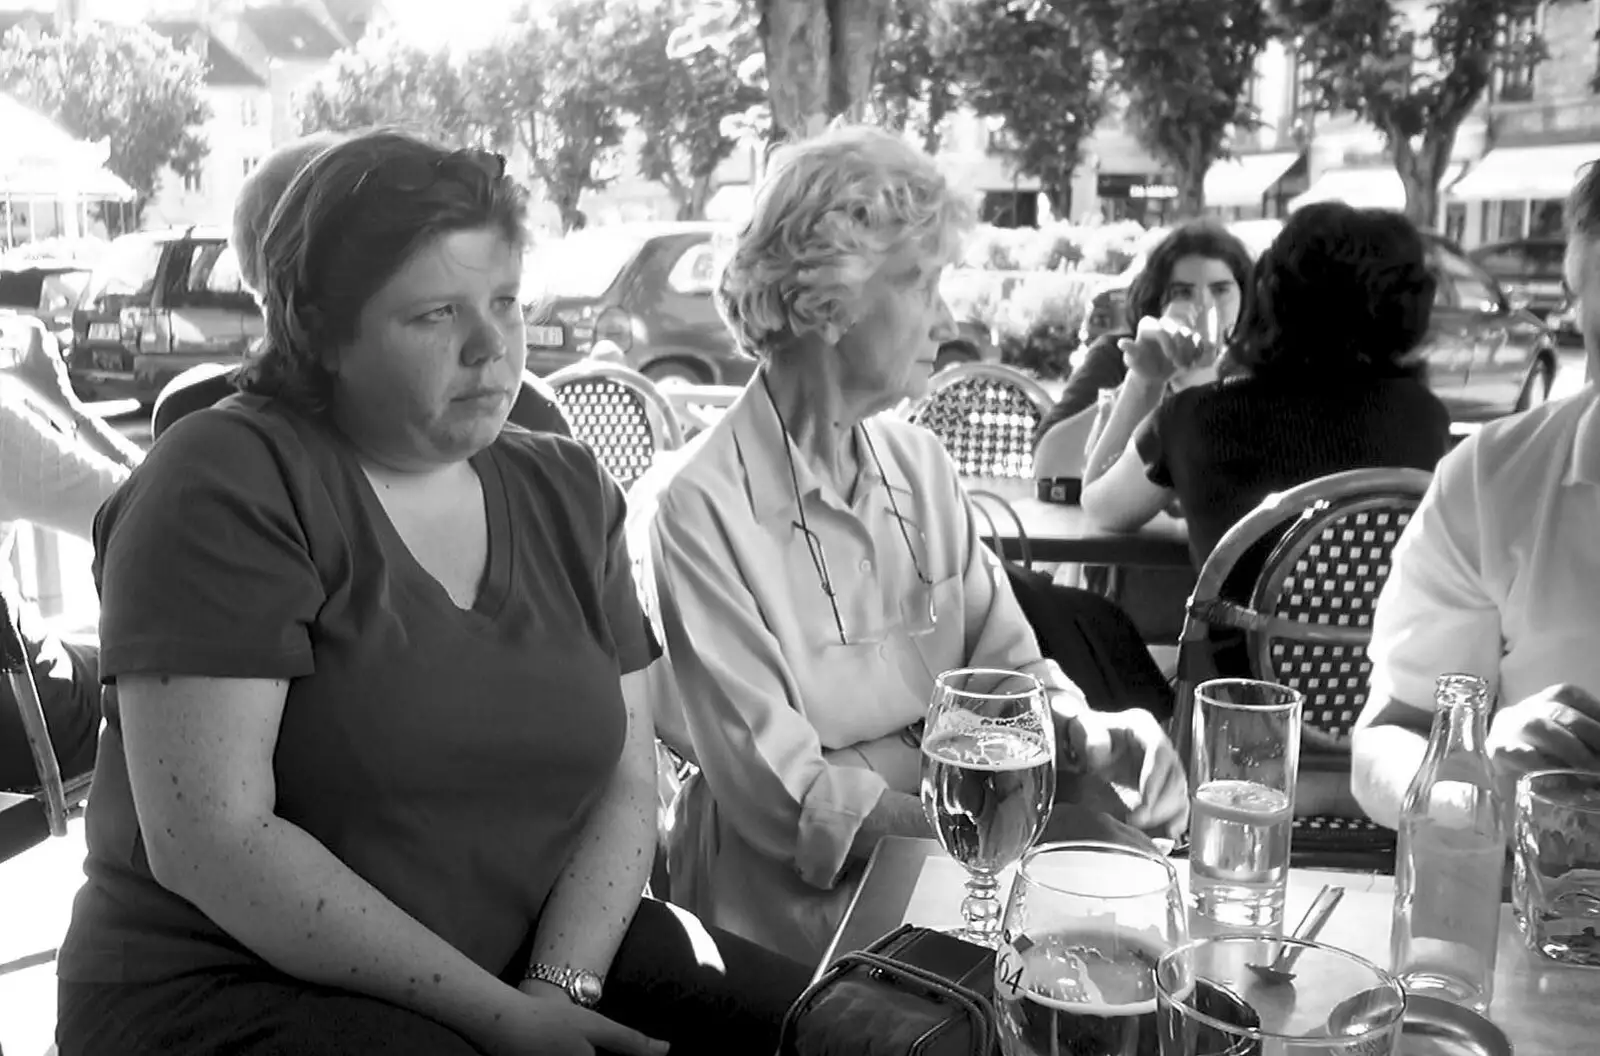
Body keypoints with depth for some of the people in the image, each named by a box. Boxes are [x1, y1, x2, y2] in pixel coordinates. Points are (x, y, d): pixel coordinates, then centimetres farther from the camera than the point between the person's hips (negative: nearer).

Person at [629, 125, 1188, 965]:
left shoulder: (920, 465, 7)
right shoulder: (697, 508, -14)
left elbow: (1007, 670, 7)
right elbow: (780, 797, -17)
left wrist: (1095, 738, -15)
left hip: (948, 830, 6)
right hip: (800, 889, -6)